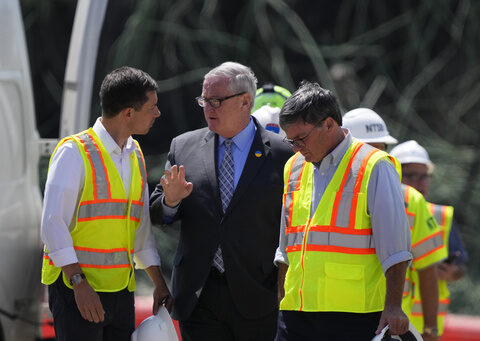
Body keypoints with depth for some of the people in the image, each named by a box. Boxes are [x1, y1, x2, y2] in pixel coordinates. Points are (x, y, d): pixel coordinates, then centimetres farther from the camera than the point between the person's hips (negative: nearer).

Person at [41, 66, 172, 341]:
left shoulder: (135, 155, 15)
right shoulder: (74, 152, -9)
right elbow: (53, 223, -14)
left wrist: (159, 283, 19)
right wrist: (79, 283, -20)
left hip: (121, 290, 7)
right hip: (76, 285, -7)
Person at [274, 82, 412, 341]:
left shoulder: (374, 167, -3)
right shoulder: (294, 168, 16)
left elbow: (394, 248, -8)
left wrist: (393, 306, -15)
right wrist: (281, 302, 21)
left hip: (356, 318, -5)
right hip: (296, 313, 5)